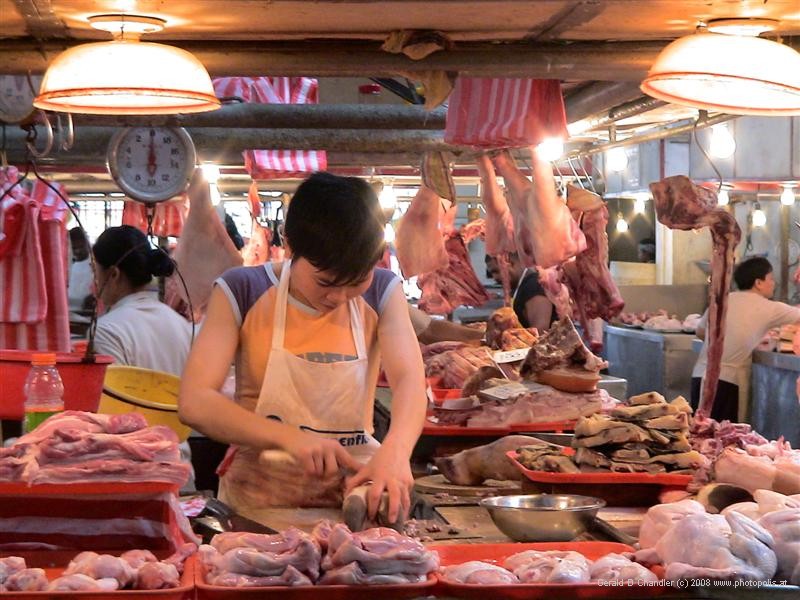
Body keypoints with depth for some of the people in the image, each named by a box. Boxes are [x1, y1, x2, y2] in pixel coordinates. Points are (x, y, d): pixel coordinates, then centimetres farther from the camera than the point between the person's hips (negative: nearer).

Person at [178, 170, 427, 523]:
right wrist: (288, 438, -27)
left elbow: (409, 379, -11)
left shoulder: (381, 293, 5)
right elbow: (194, 402, -11)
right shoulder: (242, 293, -2)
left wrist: (396, 449, -34)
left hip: (353, 490, 1)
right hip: (258, 500, -1)